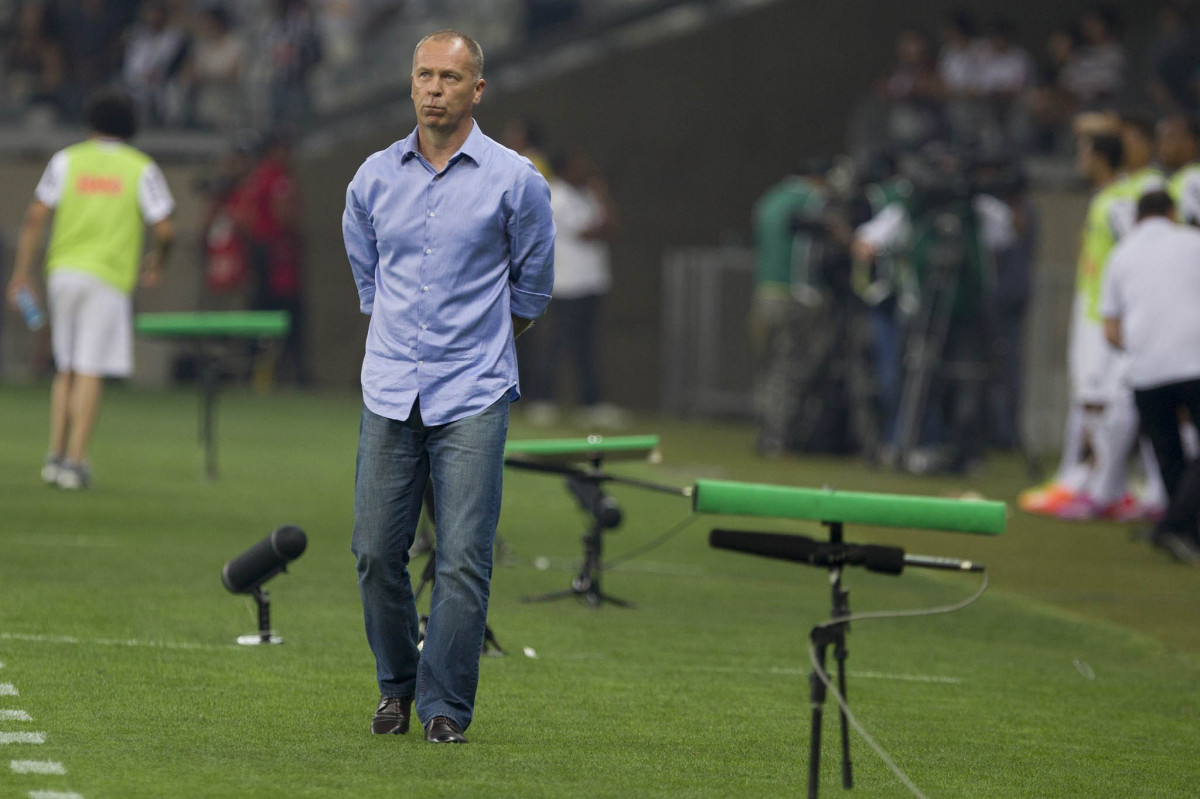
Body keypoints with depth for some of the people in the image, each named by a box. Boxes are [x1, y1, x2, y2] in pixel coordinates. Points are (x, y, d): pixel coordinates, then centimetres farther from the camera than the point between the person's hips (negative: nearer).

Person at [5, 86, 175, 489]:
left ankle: (56, 455, 10)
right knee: (89, 372, -4)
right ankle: (75, 462, -9)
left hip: (62, 273, 3)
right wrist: (156, 261, 16)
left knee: (66, 370, 16)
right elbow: (165, 229, -4)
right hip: (109, 275, -3)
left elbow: (35, 216, -1)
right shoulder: (141, 168, 1)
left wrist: (22, 271, 2)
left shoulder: (67, 160, 6)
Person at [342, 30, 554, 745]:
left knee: (464, 559, -8)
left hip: (473, 396, -3)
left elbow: (531, 290, 11)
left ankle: (447, 705, 0)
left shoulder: (516, 180, -2)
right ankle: (396, 685, 20)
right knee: (378, 552, 2)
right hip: (390, 391, 3)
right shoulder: (374, 178, 7)